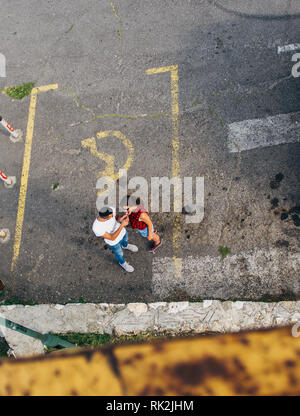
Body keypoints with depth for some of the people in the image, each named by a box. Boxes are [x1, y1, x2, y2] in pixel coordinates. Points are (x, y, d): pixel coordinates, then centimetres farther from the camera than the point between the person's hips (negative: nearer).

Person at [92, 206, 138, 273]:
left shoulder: (111, 209, -33)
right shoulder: (97, 228, -43)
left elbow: (116, 217, -11)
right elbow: (112, 238, -34)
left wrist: (120, 219, -34)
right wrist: (122, 225, -42)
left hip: (122, 232, 3)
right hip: (114, 242, -3)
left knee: (125, 239, 35)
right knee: (119, 254, 26)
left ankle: (125, 245, 71)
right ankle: (122, 262, 59)